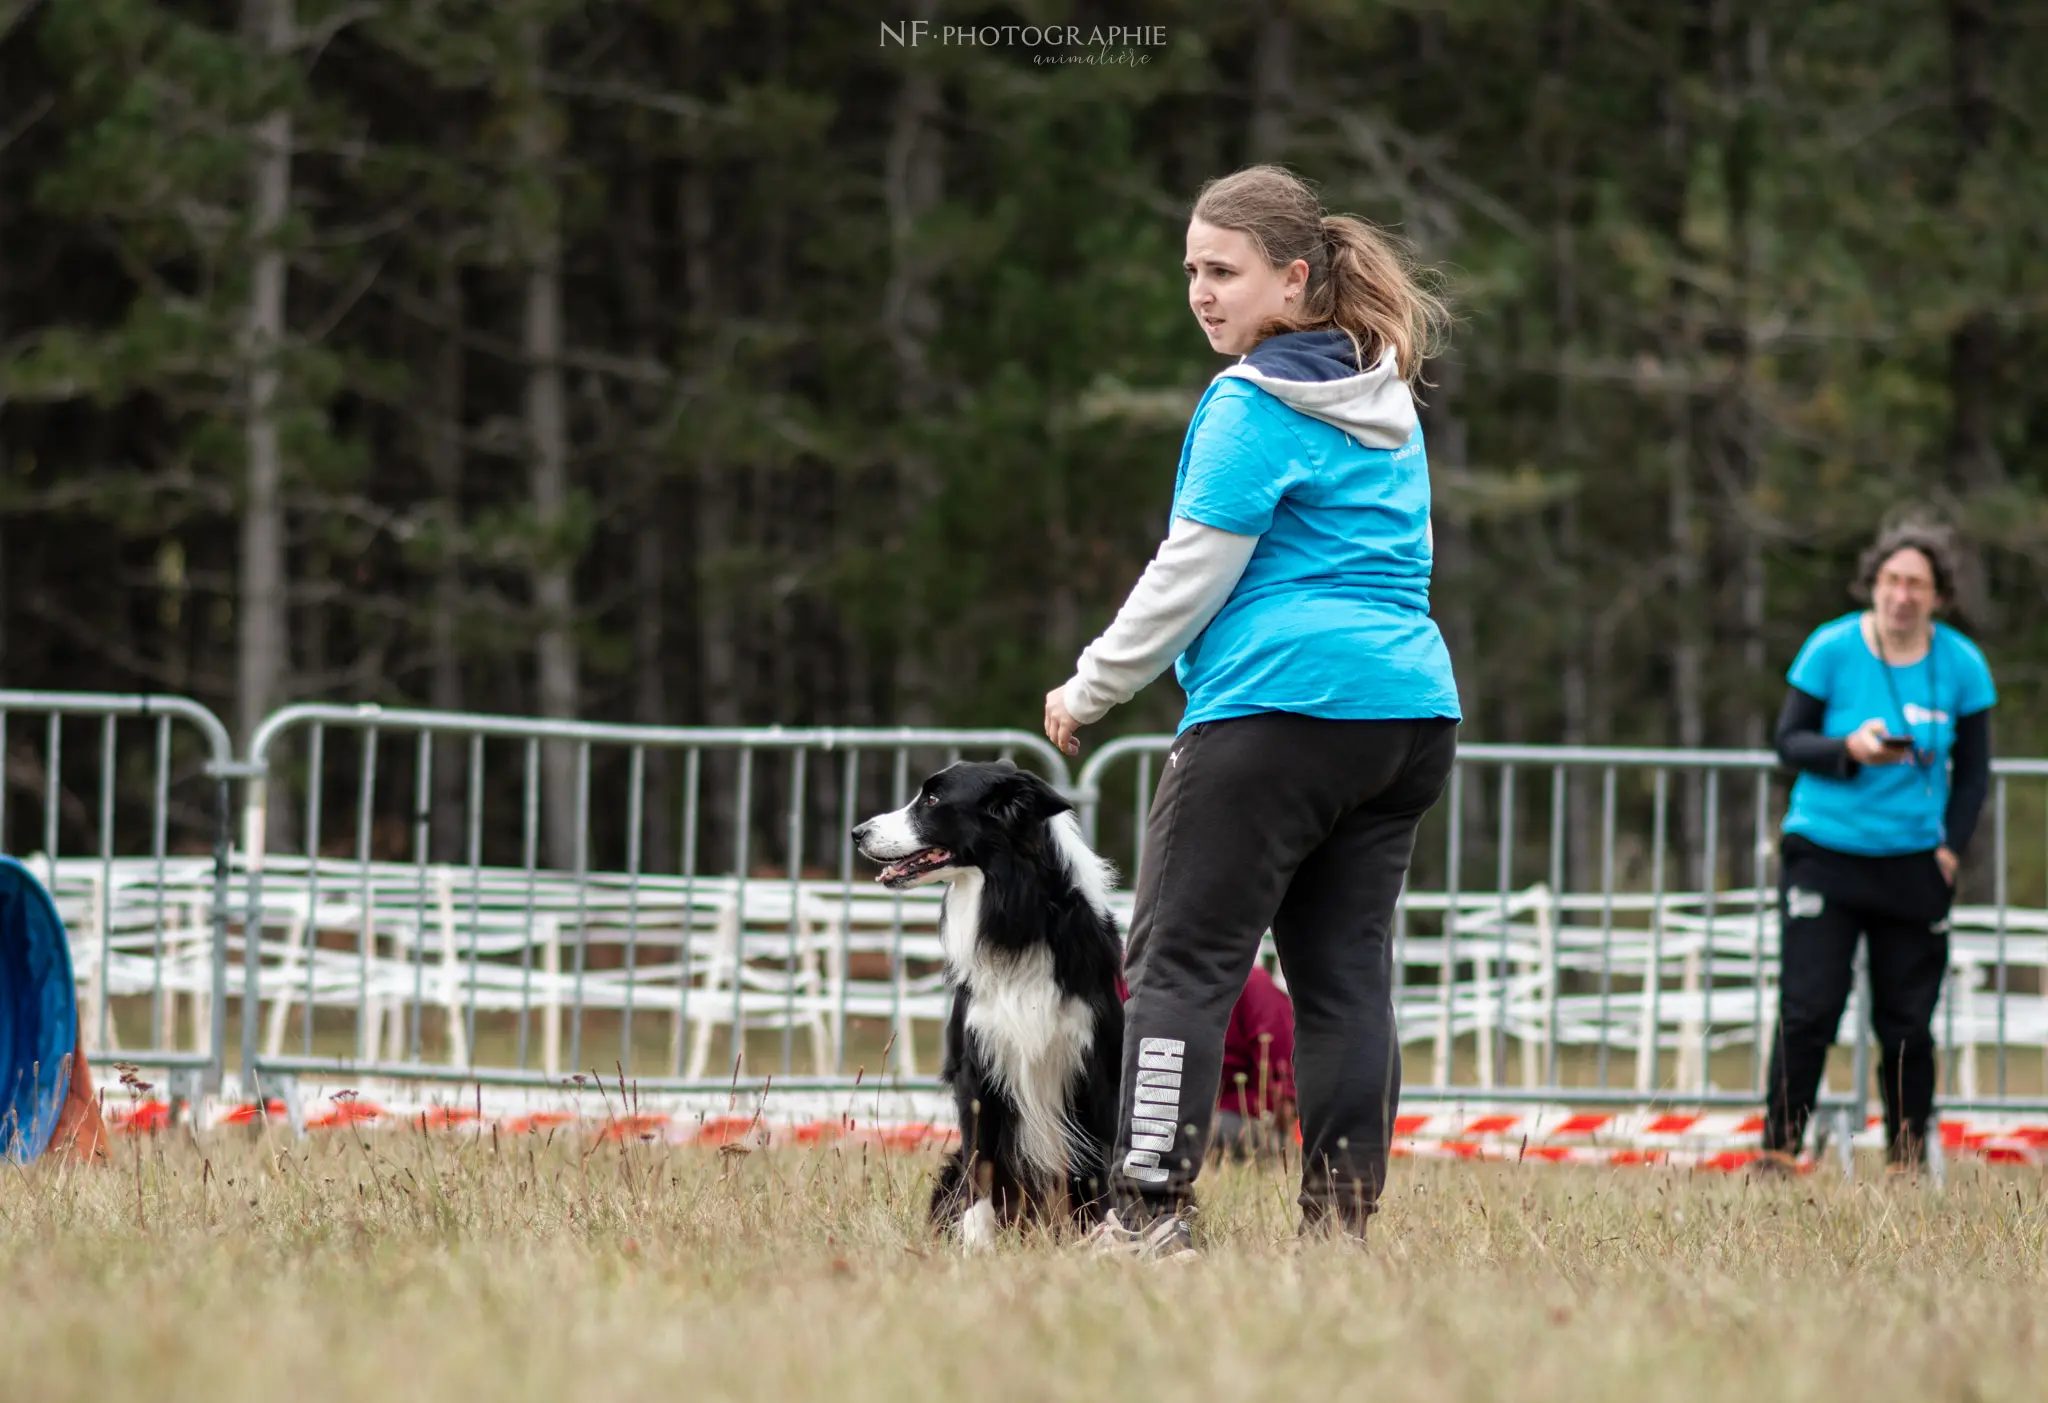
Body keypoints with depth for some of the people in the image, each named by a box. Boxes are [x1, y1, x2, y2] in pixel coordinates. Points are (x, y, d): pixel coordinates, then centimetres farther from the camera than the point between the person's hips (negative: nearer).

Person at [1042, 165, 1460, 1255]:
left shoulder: (1252, 406, -8)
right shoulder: (1388, 404, 18)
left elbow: (1189, 577, -8)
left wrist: (1089, 691, 3)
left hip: (1278, 709, -8)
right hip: (1410, 707, 8)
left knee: (1181, 959, -6)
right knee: (1346, 970, 6)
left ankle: (1151, 1206, -13)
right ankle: (1343, 1222, 2)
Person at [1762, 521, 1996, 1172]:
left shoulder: (1962, 665, 0)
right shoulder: (1831, 649, -6)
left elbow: (1972, 769, 10)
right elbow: (1789, 740, -2)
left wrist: (1951, 847, -2)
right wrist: (1850, 749, -20)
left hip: (1914, 866, 2)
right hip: (1825, 851, -2)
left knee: (1907, 1024, 3)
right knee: (1807, 1012, -9)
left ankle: (1907, 1165, 12)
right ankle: (1777, 1154, -2)